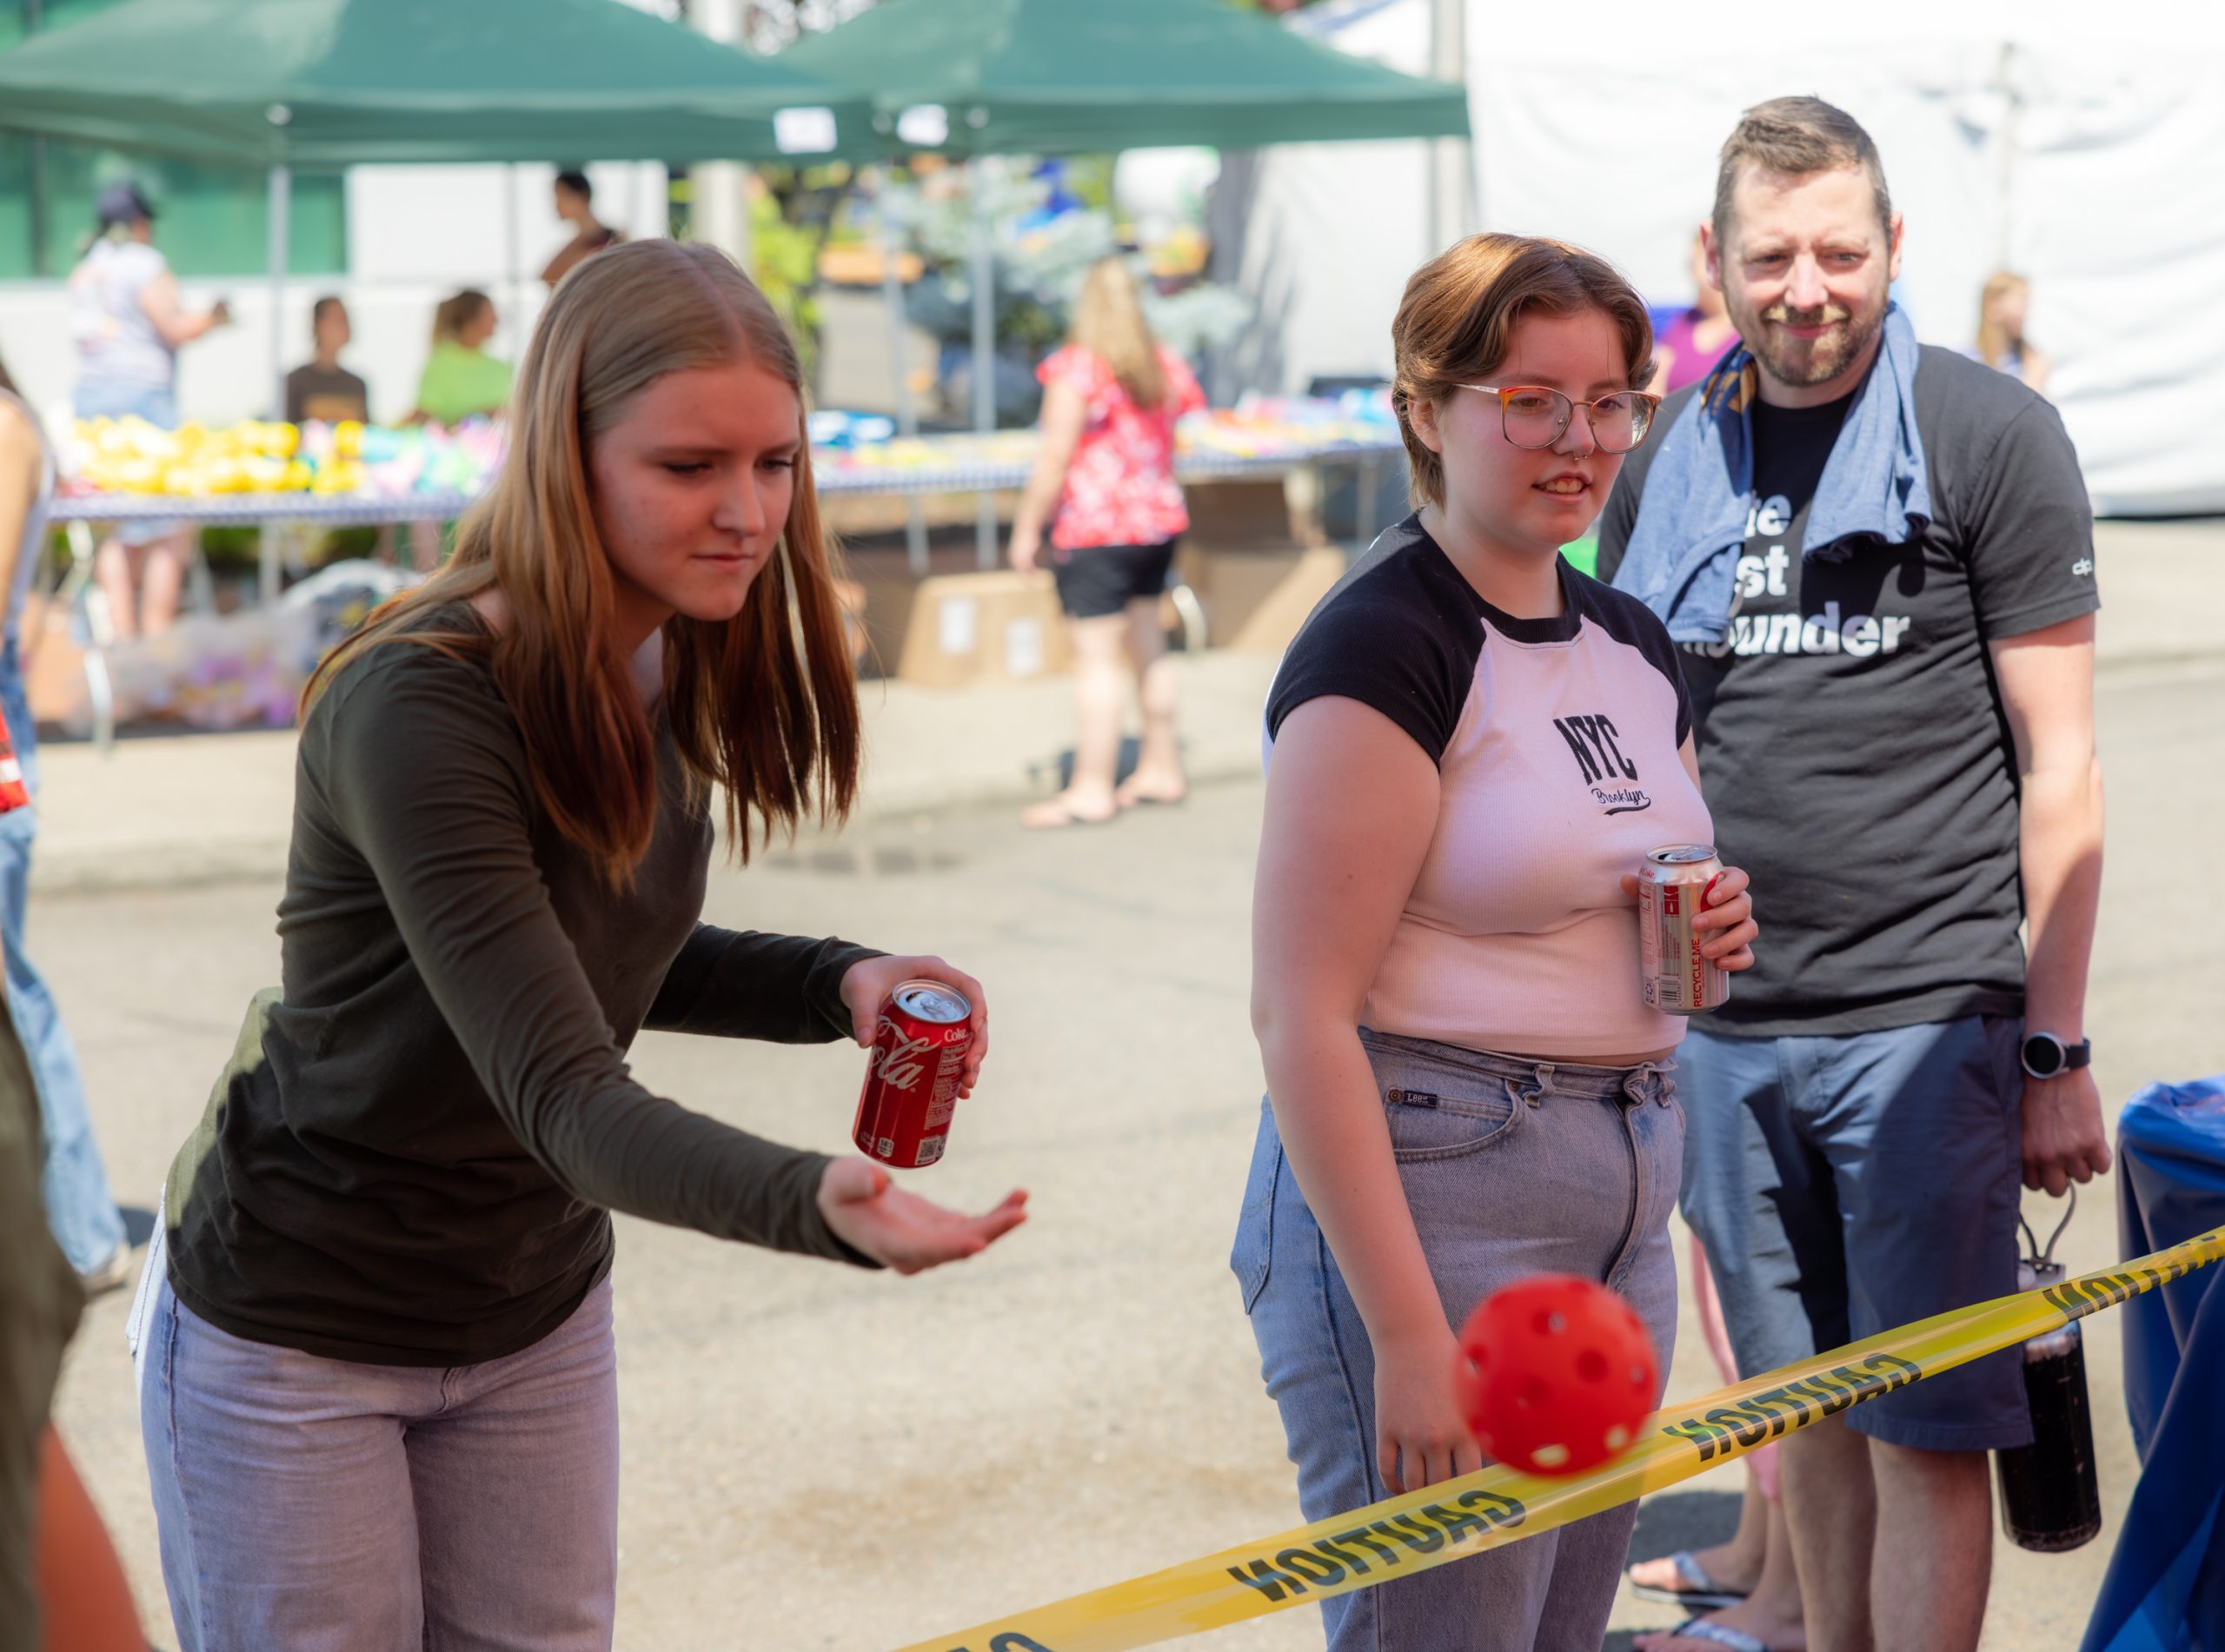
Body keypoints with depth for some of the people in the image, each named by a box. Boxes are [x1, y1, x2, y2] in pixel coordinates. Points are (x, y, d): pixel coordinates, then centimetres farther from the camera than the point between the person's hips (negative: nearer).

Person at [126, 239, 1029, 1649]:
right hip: (296, 1334, -7)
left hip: (538, 1318, 7)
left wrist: (836, 983, -9)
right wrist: (813, 1202, -54)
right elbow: (560, 1093, -36)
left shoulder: (676, 665, -5)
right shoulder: (415, 708, -29)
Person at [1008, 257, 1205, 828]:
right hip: (1159, 522, 8)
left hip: (1094, 530, -7)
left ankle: (1091, 790, -1)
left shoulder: (1076, 370, -15)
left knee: (1096, 659, -4)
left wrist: (1026, 528, -7)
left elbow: (1054, 460, -15)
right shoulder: (1165, 368, 6)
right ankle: (1162, 767, 27)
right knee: (1148, 644, 18)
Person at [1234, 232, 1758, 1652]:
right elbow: (1300, 1017, -19)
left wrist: (1711, 930, 1)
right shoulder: (1382, 645, -13)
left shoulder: (1633, 643, 12)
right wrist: (1406, 1340, -23)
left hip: (1624, 1204, 8)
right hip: (1430, 1197, -8)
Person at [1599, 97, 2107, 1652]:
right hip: (1725, 1026, 4)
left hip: (1925, 1015, -4)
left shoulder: (1990, 434, -3)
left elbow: (2059, 767, -4)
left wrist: (2058, 1049, -8)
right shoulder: (1671, 460, 10)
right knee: (1812, 1420, 12)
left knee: (1921, 1436, -3)